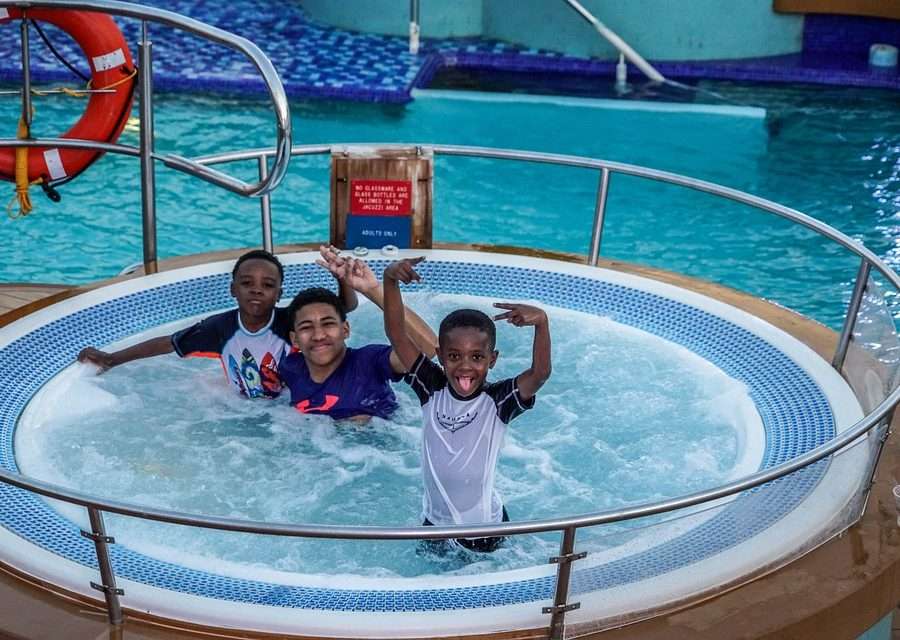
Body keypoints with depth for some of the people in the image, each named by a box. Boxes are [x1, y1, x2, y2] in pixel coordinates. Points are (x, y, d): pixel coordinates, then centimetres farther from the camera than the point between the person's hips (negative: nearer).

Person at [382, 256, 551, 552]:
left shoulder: (497, 401, -19)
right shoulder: (432, 389, -12)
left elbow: (540, 373, -36)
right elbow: (396, 334, -17)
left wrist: (541, 322, -50)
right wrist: (390, 280, -29)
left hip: (485, 526, -3)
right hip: (435, 521, 3)